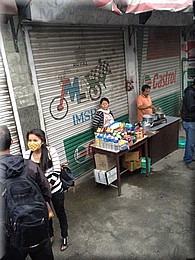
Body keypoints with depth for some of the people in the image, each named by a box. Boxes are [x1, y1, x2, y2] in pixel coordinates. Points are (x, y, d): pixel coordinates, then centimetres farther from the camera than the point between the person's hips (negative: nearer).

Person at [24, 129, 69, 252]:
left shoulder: (51, 151, -19)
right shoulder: (27, 155, -10)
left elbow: (57, 171, -16)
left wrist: (49, 185, -21)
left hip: (55, 188, -3)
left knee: (60, 212, 16)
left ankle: (65, 237, 40)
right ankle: (50, 235, 48)